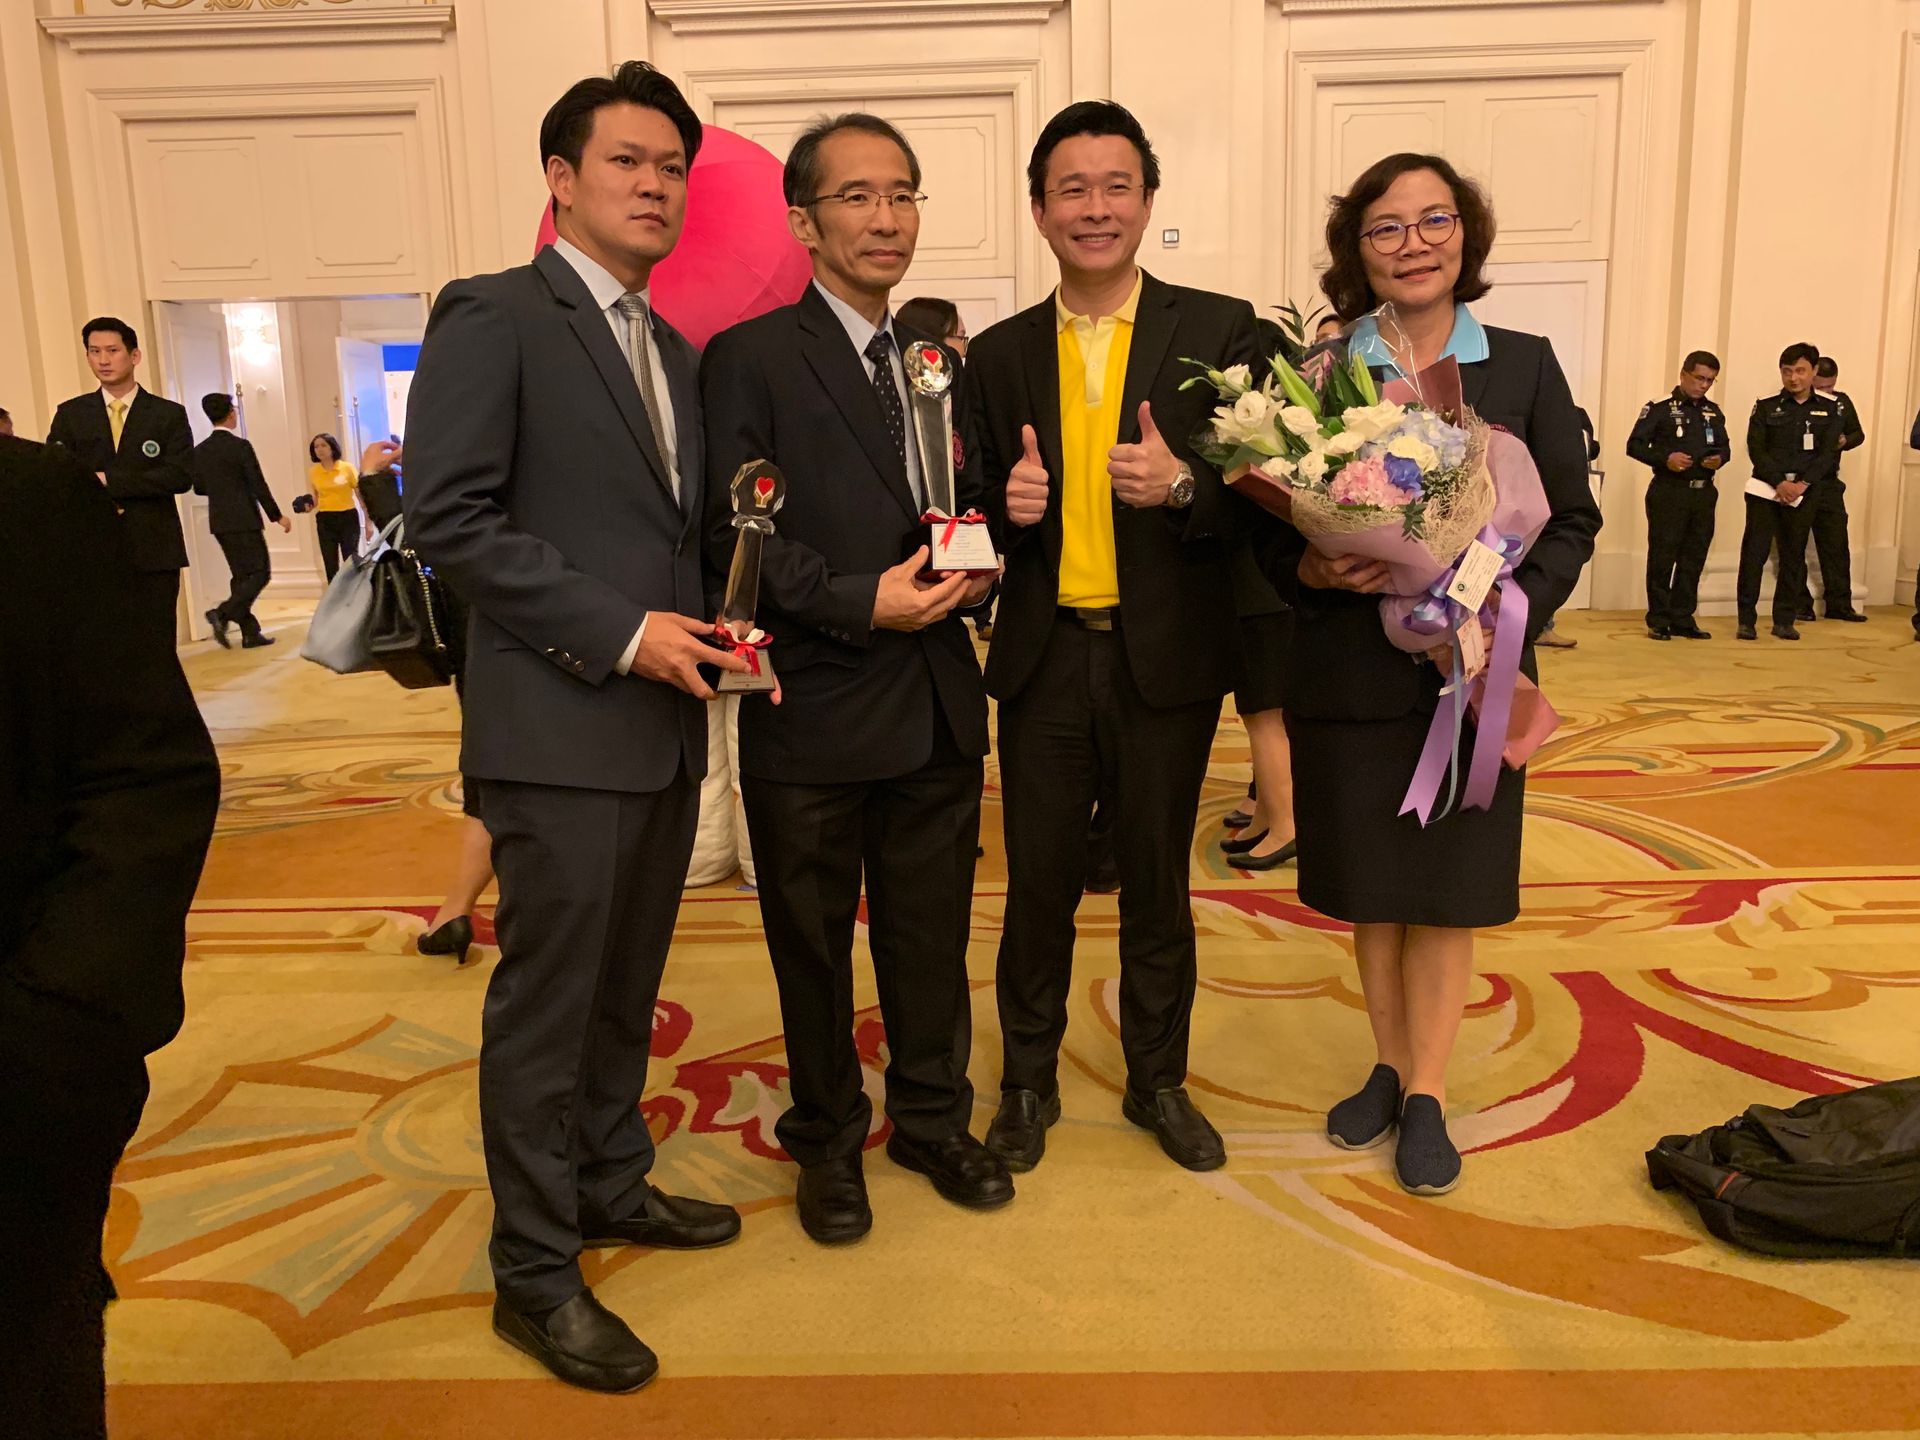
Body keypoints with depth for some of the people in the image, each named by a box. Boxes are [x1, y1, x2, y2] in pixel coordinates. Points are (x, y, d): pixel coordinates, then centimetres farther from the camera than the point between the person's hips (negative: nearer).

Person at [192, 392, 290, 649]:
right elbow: (259, 486, -12)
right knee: (260, 573, -2)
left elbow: (199, 488, 12)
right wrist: (277, 516, -3)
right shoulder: (240, 446, -11)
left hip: (219, 522, 7)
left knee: (241, 576, 11)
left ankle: (250, 632, 9)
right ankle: (223, 613, -18)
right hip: (243, 521, -7)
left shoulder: (200, 451, 6)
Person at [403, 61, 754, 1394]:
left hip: (666, 724, 8)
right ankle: (534, 1272, 18)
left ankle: (611, 1183, 37)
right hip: (560, 729, -7)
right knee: (546, 1004, 2)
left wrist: (711, 627, 1)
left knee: (627, 985, 19)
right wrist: (620, 634, -18)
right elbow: (452, 517, -15)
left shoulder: (674, 350, 17)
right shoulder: (492, 316, -7)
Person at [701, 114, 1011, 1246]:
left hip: (938, 705, 5)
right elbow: (734, 536, -13)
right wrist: (860, 602, -21)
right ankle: (829, 1141, 33)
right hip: (814, 707, -4)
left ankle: (935, 1120, 37)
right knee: (814, 944, 12)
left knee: (933, 934, 16)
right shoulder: (750, 357, -6)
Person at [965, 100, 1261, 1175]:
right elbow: (981, 506, 10)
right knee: (1039, 885, 9)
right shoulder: (1001, 354, 7)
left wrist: (1182, 484, -23)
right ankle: (1029, 1082, 30)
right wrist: (1006, 505, -12)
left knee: (1158, 885, 13)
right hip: (1046, 659, 2)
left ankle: (1159, 1082, 32)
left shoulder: (1219, 330, -1)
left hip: (1167, 659, -1)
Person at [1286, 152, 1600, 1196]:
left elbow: (1573, 520, 2)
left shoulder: (1524, 367, 1)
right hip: (1349, 672, 1)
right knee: (1367, 884, 12)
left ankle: (1426, 1096, 23)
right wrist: (1315, 570, -19)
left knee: (1444, 887, 7)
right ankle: (1391, 1065, 32)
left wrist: (1506, 614, -14)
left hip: (1472, 675, 0)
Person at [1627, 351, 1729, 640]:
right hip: (1669, 492, -6)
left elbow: (1725, 446, 22)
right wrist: (1665, 459, -21)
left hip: (1703, 493, 6)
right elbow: (1634, 445, -6)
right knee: (1662, 557, -4)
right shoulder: (1660, 408, -3)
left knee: (1694, 559, 7)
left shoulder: (1714, 412, 14)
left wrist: (1720, 459, -2)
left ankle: (1682, 619, 15)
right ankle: (1658, 621, 3)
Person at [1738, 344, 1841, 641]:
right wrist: (1779, 483, -16)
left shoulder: (1828, 410, 8)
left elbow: (1829, 453, 0)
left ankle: (1784, 621, 12)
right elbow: (1756, 449, -4)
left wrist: (1802, 484, -15)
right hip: (1766, 489, -1)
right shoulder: (1766, 407, 5)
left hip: (1803, 492, 1)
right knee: (1754, 552, -7)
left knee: (1793, 556, 5)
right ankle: (1747, 620, -2)